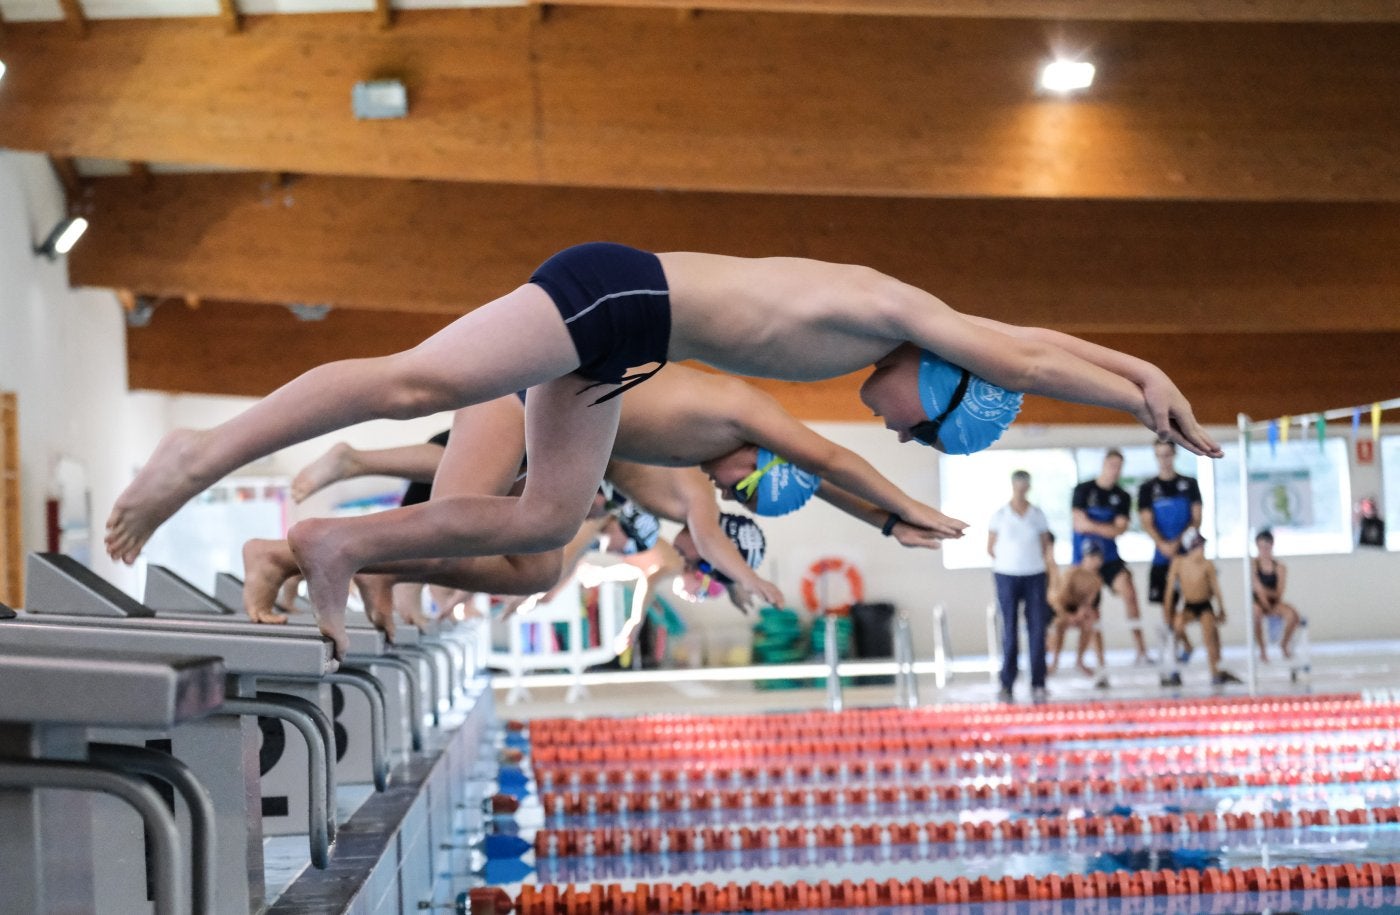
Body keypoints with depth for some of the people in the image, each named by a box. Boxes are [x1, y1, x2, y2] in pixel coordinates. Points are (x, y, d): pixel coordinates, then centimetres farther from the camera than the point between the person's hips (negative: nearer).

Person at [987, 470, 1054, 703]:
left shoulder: (1037, 514, 7)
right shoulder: (1000, 515, 3)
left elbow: (1045, 544, 9)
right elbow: (990, 548, 5)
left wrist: (1048, 557, -6)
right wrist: (1009, 558, -3)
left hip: (1035, 575, 1)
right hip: (1007, 575, -1)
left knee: (1037, 628, -2)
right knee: (1010, 629, 0)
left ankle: (1038, 684, 3)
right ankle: (1006, 684, 4)